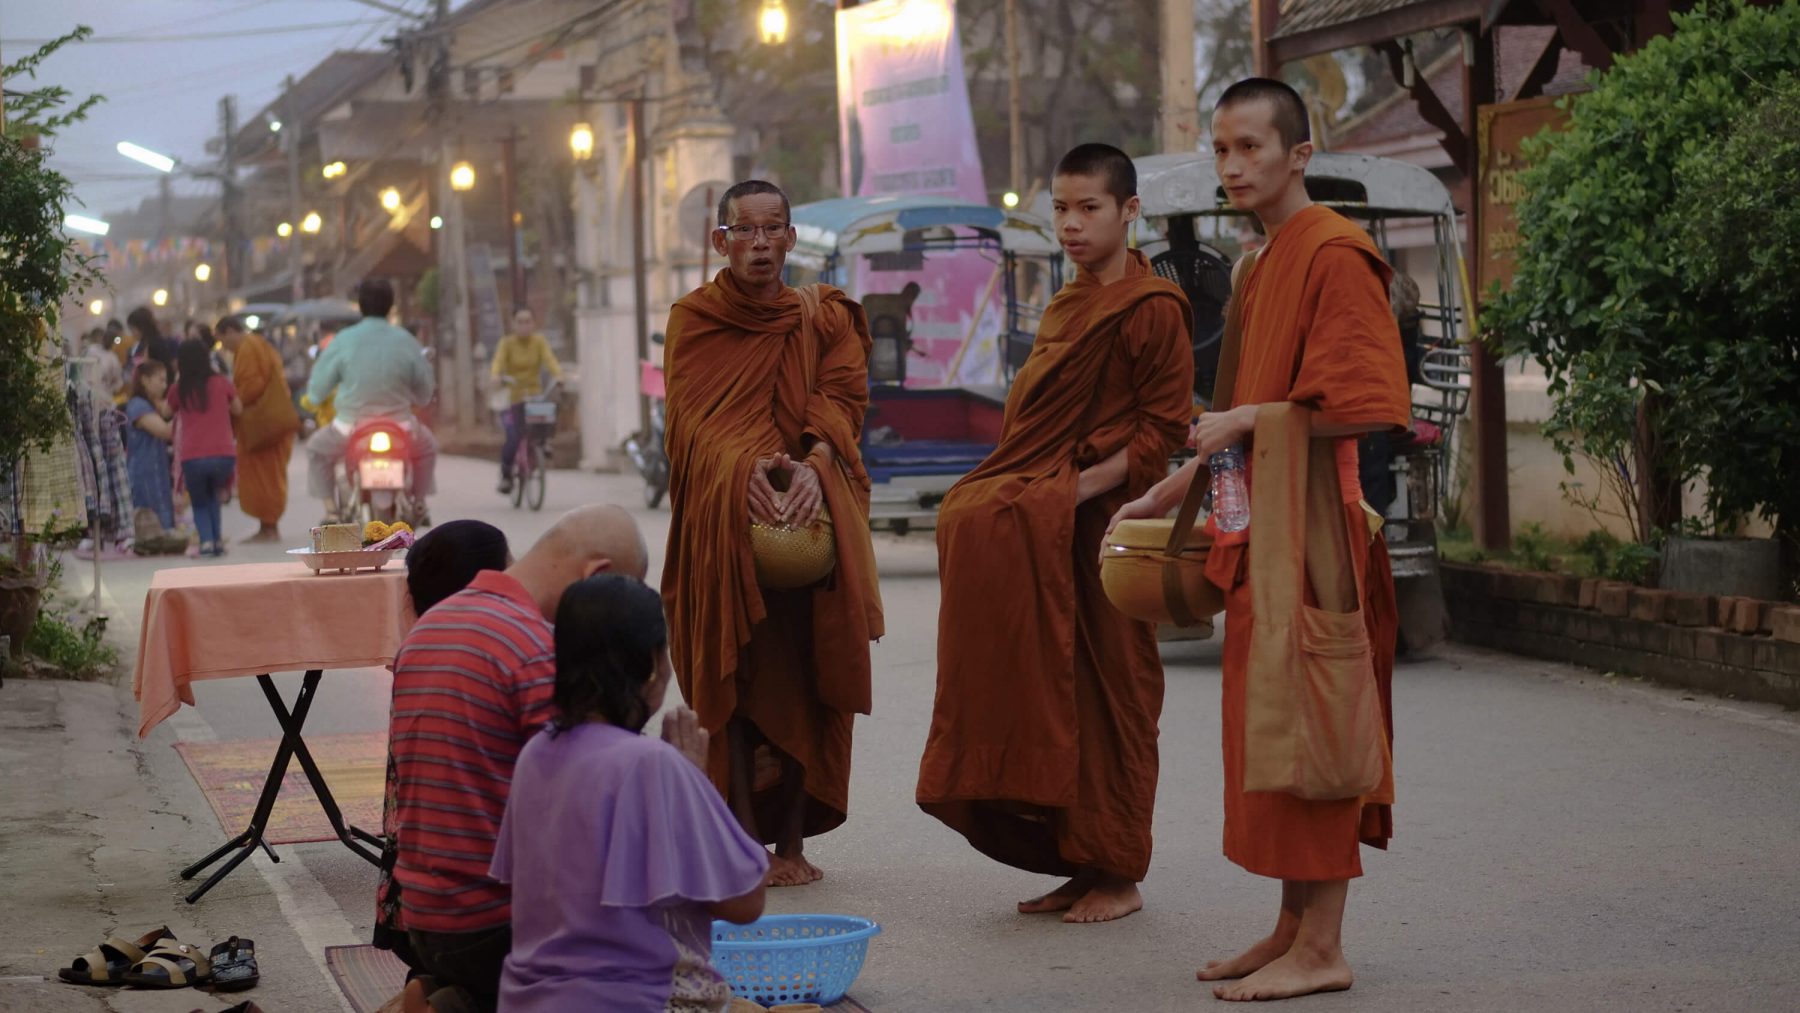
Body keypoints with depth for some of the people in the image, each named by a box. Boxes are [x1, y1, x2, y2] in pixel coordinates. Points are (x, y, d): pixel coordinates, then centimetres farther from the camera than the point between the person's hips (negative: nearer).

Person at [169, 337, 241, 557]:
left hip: (192, 458, -1)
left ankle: (206, 540, -5)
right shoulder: (221, 383, 5)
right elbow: (238, 410, 20)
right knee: (213, 496, 28)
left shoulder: (180, 389, 6)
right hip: (223, 454, 1)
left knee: (200, 503, 20)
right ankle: (217, 539, 14)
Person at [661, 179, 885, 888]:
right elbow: (692, 413, -3)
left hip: (814, 507, 1)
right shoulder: (693, 318, 10)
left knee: (807, 676, -6)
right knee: (737, 674, -9)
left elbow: (842, 400, 0)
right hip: (722, 516, -1)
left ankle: (792, 838, -2)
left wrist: (813, 464, -21)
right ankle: (744, 837, -9)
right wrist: (743, 466, -24)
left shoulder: (827, 318, 14)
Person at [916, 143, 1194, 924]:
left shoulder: (1150, 309, -8)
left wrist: (1080, 487, -19)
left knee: (1108, 694, -2)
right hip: (1040, 524, 8)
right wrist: (1011, 488, 8)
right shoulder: (1067, 306, 17)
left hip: (1102, 527, -8)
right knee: (1047, 692, 7)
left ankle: (1118, 874, 5)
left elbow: (1165, 428, -13)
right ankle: (1080, 866, 14)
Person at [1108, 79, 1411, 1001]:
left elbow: (1366, 405, -20)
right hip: (1263, 528, 10)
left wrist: (1244, 420, -15)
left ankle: (1321, 950, -3)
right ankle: (1293, 928, 19)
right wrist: (1166, 494, 23)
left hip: (1316, 527, -10)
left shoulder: (1334, 253, -12)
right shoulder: (1259, 270, 18)